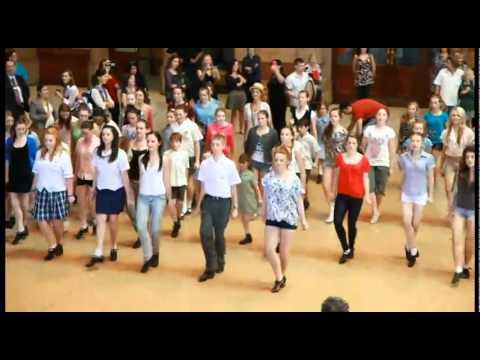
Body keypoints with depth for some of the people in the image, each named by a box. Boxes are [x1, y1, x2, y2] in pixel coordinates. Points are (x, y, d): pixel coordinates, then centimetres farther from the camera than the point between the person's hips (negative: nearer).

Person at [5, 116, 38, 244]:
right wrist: (6, 175, 3)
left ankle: (24, 225, 27)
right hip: (13, 175, 2)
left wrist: (35, 175, -4)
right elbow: (7, 159, 6)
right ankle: (20, 230, 0)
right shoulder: (9, 141, 1)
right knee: (14, 203, -3)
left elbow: (35, 159, -1)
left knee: (24, 202, 9)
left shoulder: (31, 141, -5)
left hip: (26, 174, -2)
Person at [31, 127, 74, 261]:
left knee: (57, 220, 6)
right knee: (41, 220, -2)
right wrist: (33, 188, 12)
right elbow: (36, 173, 11)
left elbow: (68, 177, -8)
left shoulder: (63, 155, -8)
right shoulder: (40, 153, 5)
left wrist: (70, 194, -9)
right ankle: (53, 247, 11)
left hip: (58, 192, -4)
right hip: (42, 191, 4)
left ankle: (59, 245, 28)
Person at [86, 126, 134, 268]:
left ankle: (114, 248, 28)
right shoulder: (97, 152, -1)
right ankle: (98, 253, -7)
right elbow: (96, 172, 8)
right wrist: (94, 189, 11)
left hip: (116, 191, -2)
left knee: (113, 220, 7)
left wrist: (129, 196, -8)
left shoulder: (120, 154, -12)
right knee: (101, 220, -4)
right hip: (102, 190, 2)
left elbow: (124, 176, -9)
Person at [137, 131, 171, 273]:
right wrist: (138, 194, 13)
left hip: (159, 197, -2)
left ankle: (155, 254, 27)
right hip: (143, 197, 2)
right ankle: (148, 257, -2)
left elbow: (166, 180, 2)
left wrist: (170, 199, 4)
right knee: (141, 226, -13)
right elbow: (141, 178, 12)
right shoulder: (141, 158, 6)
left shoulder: (164, 159, -2)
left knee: (155, 228, 3)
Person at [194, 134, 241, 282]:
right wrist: (199, 204, 10)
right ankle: (210, 267, -1)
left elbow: (233, 187, 0)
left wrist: (235, 207, 2)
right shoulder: (205, 164, 1)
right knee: (205, 232, -11)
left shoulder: (229, 164, -5)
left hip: (223, 202, -1)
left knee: (219, 234, 9)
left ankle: (220, 263, 32)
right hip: (209, 201, 2)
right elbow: (203, 186, 8)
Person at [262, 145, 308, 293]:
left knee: (284, 251, 6)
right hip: (272, 218, 2)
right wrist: (263, 214, 18)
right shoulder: (268, 178, -1)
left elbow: (299, 200, -2)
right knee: (269, 249, -9)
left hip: (288, 218, -2)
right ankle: (279, 278, 9)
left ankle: (282, 276, 30)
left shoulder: (294, 179, -8)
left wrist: (303, 219, 1)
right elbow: (265, 197, 10)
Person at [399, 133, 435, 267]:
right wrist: (401, 191, 11)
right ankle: (413, 250, 3)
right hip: (406, 194, 1)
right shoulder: (404, 157, -5)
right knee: (407, 222, -10)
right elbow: (403, 175, 6)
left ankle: (409, 247, 33)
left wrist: (430, 195, 1)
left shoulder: (428, 158, -10)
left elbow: (430, 178, -2)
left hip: (420, 195, -1)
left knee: (415, 224, 8)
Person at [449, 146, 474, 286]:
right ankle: (458, 271, -2)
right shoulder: (460, 171, -2)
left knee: (470, 241, 13)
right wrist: (451, 207, 10)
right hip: (459, 209, 2)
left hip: (473, 211, -2)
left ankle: (466, 267, 32)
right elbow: (456, 190, 8)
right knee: (457, 240, -5)